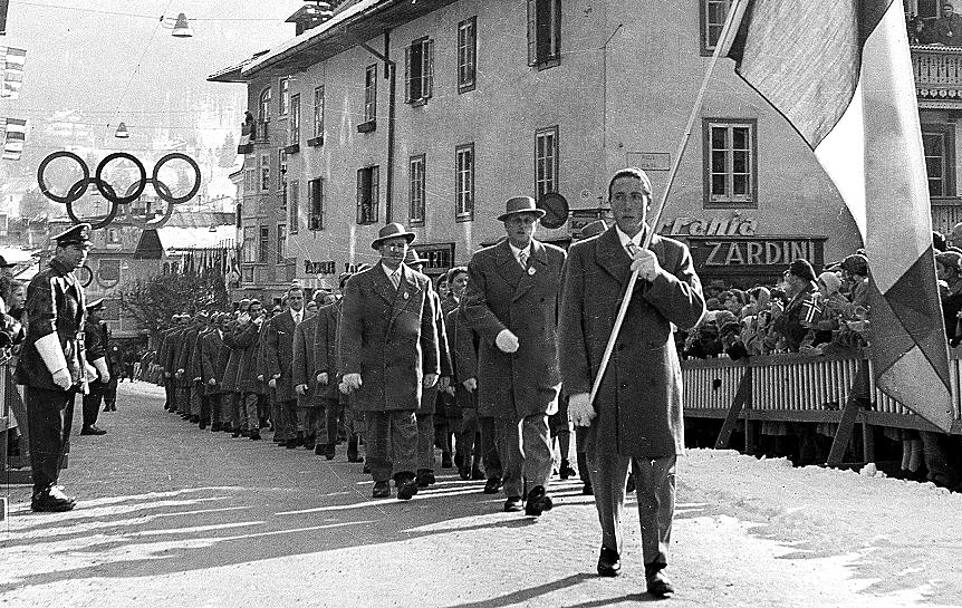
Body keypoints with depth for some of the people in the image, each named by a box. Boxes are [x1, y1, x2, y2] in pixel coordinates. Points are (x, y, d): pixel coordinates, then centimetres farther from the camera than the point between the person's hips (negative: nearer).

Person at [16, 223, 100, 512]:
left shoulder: (72, 282, 18)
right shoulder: (46, 282, -13)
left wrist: (83, 364, 24)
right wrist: (58, 369, -25)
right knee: (49, 433, -7)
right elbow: (43, 327, -21)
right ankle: (44, 493, -2)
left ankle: (49, 487, 20)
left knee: (60, 433, 13)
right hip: (45, 373, -10)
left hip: (68, 371, 10)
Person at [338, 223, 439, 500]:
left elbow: (429, 328, 16)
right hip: (370, 365, 0)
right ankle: (381, 479, 14)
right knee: (377, 425, 5)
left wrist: (432, 368, 15)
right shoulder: (359, 284, 2)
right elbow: (349, 329, -5)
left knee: (405, 420, -11)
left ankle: (405, 477, -16)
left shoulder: (421, 283, 10)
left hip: (406, 364, 0)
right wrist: (350, 369, -14)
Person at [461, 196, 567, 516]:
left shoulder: (556, 258, 7)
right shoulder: (483, 261, 5)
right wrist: (497, 331, -22)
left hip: (541, 357, -1)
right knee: (506, 427, 8)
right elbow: (471, 305, -6)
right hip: (498, 359, 2)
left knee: (536, 421, -15)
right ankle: (513, 492, 18)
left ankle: (537, 488, -22)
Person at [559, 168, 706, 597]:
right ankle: (610, 546, 31)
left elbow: (691, 315, 0)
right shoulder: (583, 255, 7)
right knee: (605, 473, 8)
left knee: (657, 477, -3)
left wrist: (657, 276, -15)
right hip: (600, 386, 0)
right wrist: (576, 388, -7)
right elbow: (570, 326, 2)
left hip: (654, 384, 0)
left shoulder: (674, 255, 10)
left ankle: (656, 565, 4)